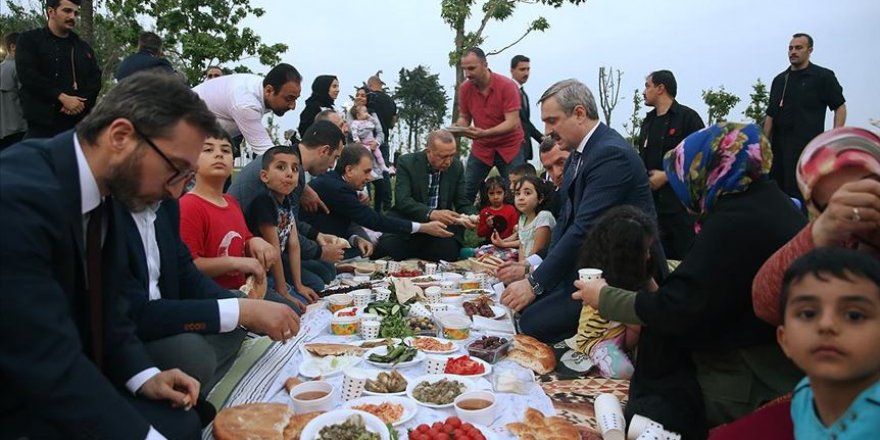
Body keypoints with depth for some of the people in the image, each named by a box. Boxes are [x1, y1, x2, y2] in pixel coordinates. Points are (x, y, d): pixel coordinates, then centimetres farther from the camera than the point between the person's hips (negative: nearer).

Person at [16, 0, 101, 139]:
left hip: (79, 124, 4)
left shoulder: (84, 47, 20)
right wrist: (62, 97, -17)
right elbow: (27, 74, -7)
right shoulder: (29, 40, 7)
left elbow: (95, 79, 9)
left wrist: (81, 102, -10)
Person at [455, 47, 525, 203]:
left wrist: (484, 133, -35)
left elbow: (512, 123, -21)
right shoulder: (464, 88, -3)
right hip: (480, 148, 4)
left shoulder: (507, 85, -16)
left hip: (509, 147, -3)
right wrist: (458, 126, -16)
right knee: (465, 192, -3)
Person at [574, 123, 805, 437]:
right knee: (660, 333, 6)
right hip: (780, 362, 9)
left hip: (760, 382, -9)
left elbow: (676, 309, -21)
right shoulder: (766, 202, 8)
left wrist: (605, 298, -7)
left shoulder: (736, 220, -23)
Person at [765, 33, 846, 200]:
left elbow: (840, 107, 2)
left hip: (808, 146, -5)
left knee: (801, 195, -9)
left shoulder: (823, 76, 3)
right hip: (779, 147, 5)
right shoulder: (780, 79, 17)